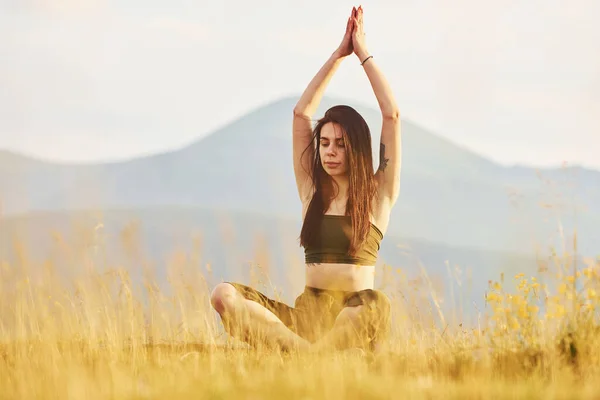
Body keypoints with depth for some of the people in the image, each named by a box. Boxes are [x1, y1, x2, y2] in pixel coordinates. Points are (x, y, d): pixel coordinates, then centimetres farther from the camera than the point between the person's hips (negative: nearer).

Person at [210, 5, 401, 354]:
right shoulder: (312, 190, 14)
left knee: (375, 306, -42)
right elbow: (302, 113, 10)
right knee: (224, 295, -24)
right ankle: (303, 350, -39)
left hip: (354, 309, -3)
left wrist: (363, 53, 5)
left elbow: (392, 115, -2)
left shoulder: (378, 194, 6)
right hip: (307, 311, 3)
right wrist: (339, 54, 11)